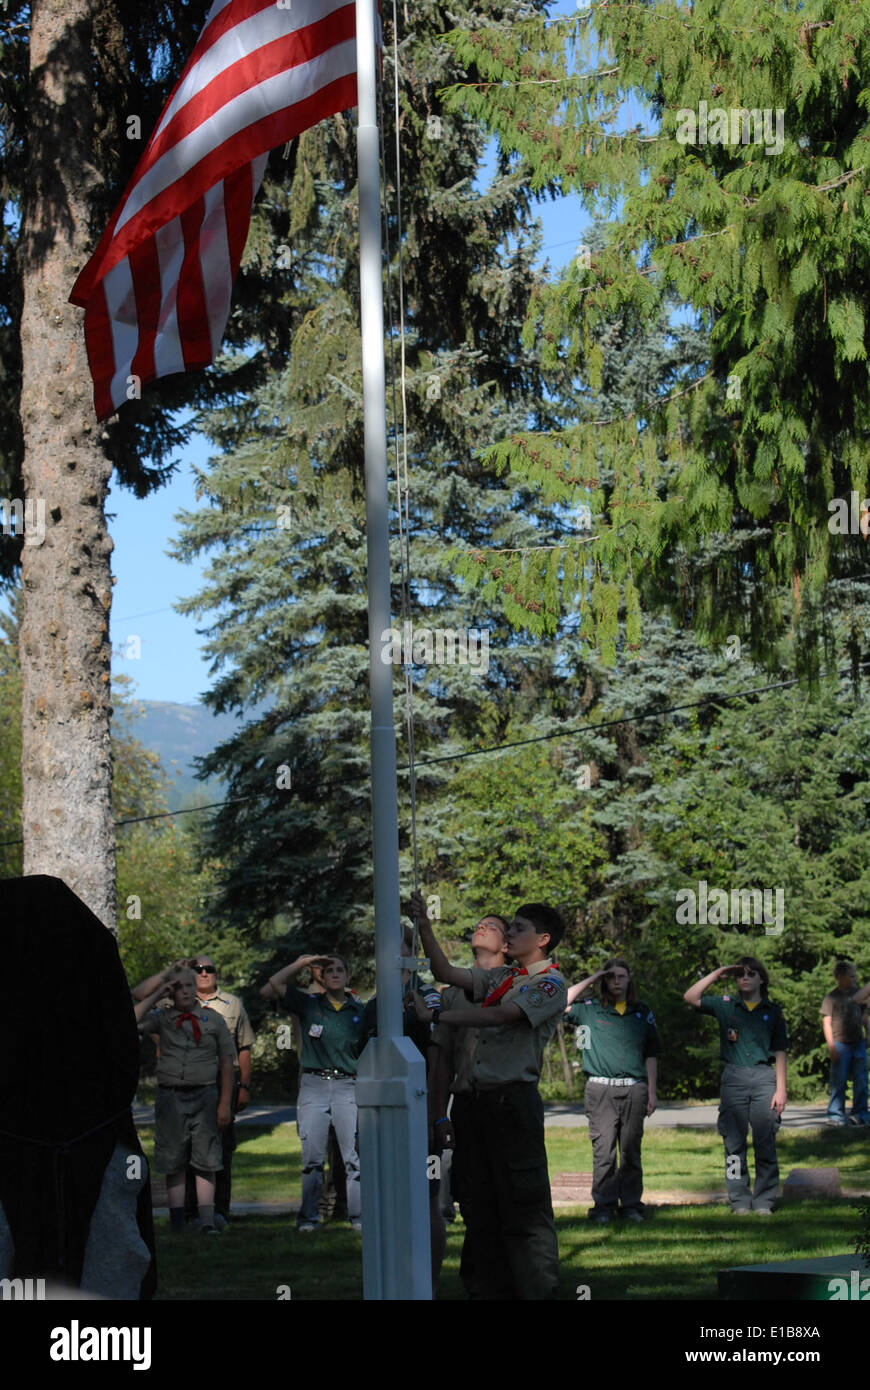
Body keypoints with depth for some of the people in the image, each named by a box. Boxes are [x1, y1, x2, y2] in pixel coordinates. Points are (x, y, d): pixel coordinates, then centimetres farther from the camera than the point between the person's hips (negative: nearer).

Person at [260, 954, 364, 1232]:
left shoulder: (358, 1011, 11)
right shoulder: (308, 1005, 7)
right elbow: (269, 990, -3)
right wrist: (300, 963, -3)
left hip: (347, 1086, 1)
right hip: (313, 1086, -1)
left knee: (354, 1153, -4)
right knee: (311, 1154, -2)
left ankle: (358, 1214, 0)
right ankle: (308, 1215, 4)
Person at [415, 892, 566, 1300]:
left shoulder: (550, 984, -6)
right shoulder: (501, 977, 18)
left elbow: (500, 1015, -16)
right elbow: (446, 973, 16)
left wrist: (435, 1016, -15)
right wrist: (424, 925, 6)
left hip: (515, 1100, -8)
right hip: (482, 1098, 8)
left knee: (524, 1207, -10)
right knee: (485, 1206, 10)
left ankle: (539, 1291, -8)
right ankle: (493, 1289, 14)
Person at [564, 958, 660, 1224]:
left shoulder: (643, 1013, 15)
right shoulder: (591, 1010, 10)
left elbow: (651, 1055, 17)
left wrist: (651, 1092, 11)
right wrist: (591, 980, 1)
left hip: (634, 1089, 2)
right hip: (601, 1089, -1)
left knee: (631, 1150, 3)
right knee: (603, 1150, -5)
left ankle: (631, 1203, 9)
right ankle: (603, 1205, -1)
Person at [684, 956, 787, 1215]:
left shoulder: (772, 1011, 10)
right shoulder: (725, 1005, 9)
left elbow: (780, 1053, 10)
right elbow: (690, 997, -2)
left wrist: (780, 1089, 3)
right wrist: (717, 974, 1)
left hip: (763, 1077, 0)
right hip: (733, 1077, 0)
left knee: (765, 1143, -1)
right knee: (734, 1143, 1)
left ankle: (764, 1200, 5)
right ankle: (739, 1200, 7)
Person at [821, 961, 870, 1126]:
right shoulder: (831, 998, -4)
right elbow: (827, 1023, -6)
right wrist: (831, 1047, -12)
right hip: (841, 1043, -5)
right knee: (839, 1081, -3)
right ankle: (836, 1115, 3)